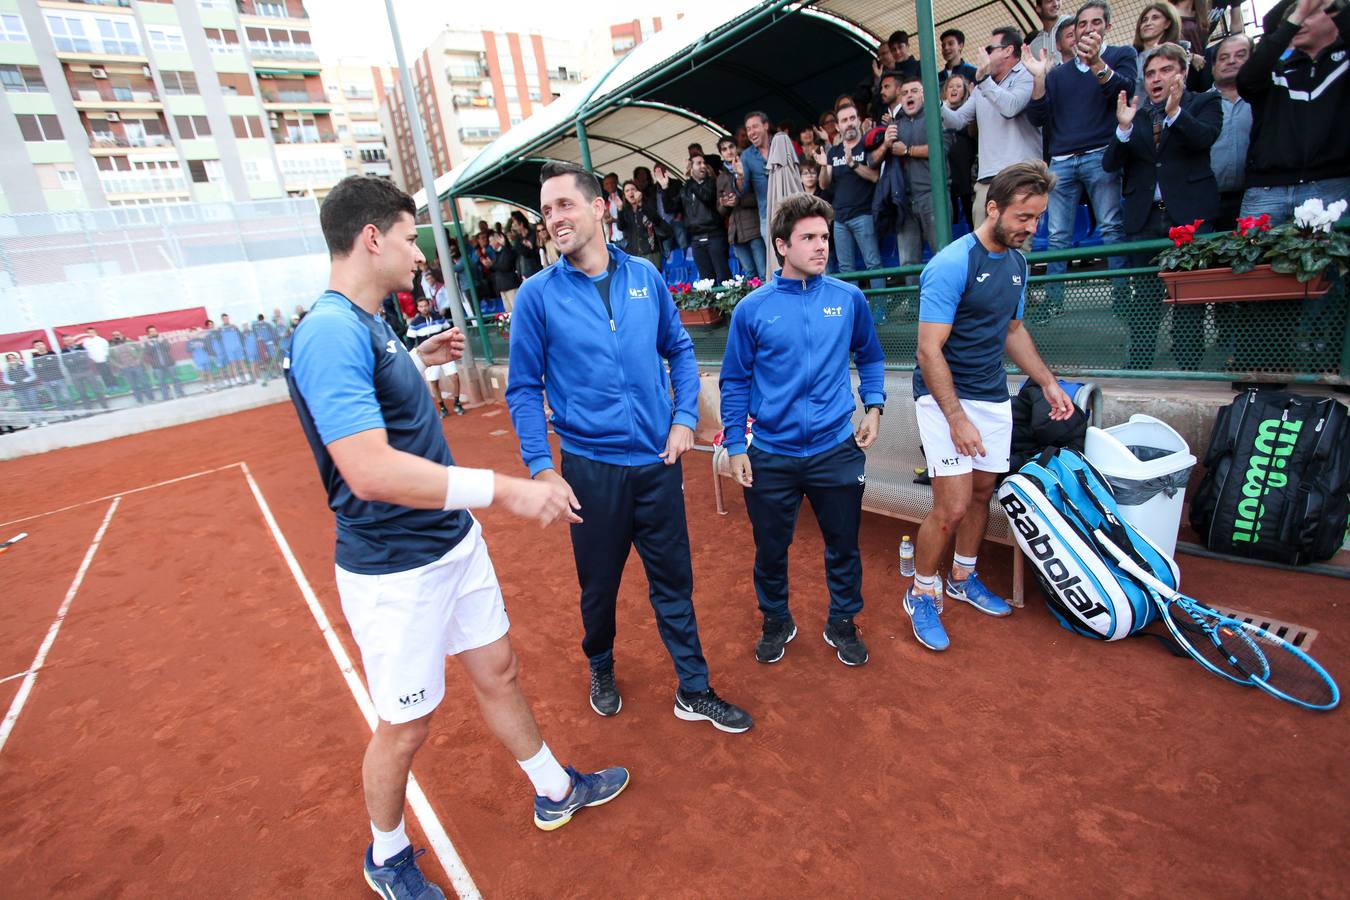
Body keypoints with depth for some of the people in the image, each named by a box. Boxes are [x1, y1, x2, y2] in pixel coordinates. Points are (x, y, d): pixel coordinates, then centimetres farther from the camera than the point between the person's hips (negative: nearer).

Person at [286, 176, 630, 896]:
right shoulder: (331, 332, -23)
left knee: (497, 673, 21)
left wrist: (418, 360, 22)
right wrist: (504, 489, -33)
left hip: (454, 541, 9)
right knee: (405, 724, 12)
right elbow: (370, 471, -34)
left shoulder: (365, 324, 8)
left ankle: (556, 792, 42)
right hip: (395, 570, -9)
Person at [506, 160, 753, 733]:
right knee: (599, 584, 16)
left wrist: (685, 417, -1)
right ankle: (601, 670, 45)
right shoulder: (538, 295, -5)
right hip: (590, 466, -2)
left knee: (674, 579, 12)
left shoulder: (644, 276, 2)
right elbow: (524, 389, -4)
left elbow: (679, 349, 10)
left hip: (658, 460, 2)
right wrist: (542, 468, -10)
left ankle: (694, 690, 31)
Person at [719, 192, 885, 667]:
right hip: (770, 457, -1)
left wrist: (874, 406, 0)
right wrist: (735, 447, -3)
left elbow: (870, 357, 14)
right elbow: (735, 383, 0)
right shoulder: (752, 309, -5)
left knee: (843, 546, 16)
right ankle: (776, 622, 41)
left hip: (837, 450, 1)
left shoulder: (849, 299, 0)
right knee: (770, 549, 15)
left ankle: (842, 624, 41)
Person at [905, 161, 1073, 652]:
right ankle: (921, 593, 12)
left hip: (993, 396, 8)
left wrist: (1048, 382, 17)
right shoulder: (951, 264, -16)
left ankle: (964, 578, 35)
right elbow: (930, 351, -20)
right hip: (944, 397, -8)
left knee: (982, 492, 14)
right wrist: (958, 418, -23)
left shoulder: (1017, 261, 10)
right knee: (954, 506, -10)